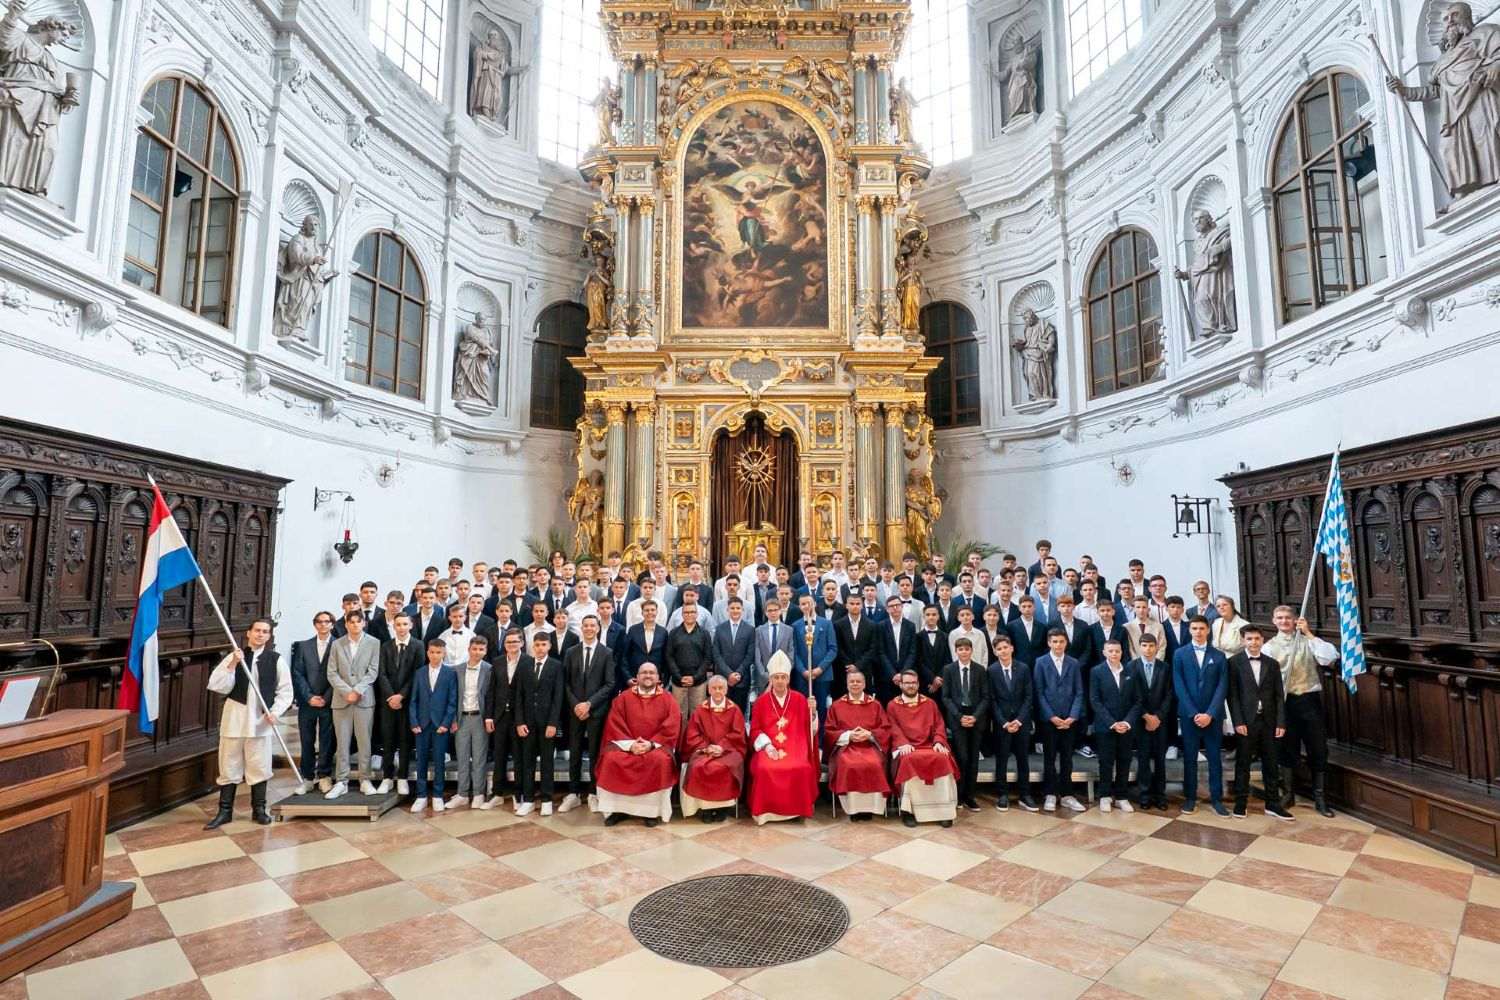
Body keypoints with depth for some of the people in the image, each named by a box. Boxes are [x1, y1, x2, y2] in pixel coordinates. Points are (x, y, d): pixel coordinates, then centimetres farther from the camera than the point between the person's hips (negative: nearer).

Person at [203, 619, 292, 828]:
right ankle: (224, 811, 21)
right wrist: (232, 665, -22)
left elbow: (285, 690, 2)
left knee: (259, 766, 8)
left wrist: (275, 711, -11)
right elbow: (217, 686, -10)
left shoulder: (276, 659, -2)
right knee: (229, 765, 8)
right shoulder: (233, 656, -2)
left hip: (260, 720, 0)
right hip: (234, 717, 0)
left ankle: (259, 809, 22)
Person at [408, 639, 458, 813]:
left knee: (438, 761, 3)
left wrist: (446, 723, -9)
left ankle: (437, 796, 14)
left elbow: (452, 701, -2)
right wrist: (414, 722, -3)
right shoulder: (419, 673, 8)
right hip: (422, 724, 2)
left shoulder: (450, 673, -1)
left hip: (441, 724, -2)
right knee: (421, 760, 6)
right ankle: (421, 796, 15)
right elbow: (413, 700, 7)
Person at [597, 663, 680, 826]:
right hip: (626, 744, 2)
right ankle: (617, 809, -13)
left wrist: (651, 744, -18)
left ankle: (653, 810, -17)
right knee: (611, 759, -27)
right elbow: (614, 726, 0)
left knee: (660, 760, -33)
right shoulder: (623, 698, 8)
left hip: (657, 745, -1)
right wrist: (629, 744, -15)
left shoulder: (668, 700, 5)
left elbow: (671, 729, -5)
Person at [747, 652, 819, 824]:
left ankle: (796, 809, -6)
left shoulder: (799, 699, 8)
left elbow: (808, 727, 5)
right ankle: (766, 810, -9)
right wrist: (767, 746, -11)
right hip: (769, 747, 0)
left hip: (794, 747, 0)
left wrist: (812, 712, -13)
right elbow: (755, 729, 5)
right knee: (765, 769, -30)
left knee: (801, 769, -29)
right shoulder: (761, 701, 7)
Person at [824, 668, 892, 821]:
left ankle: (869, 808, -21)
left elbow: (885, 730, 9)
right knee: (849, 766, -34)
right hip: (845, 746, 0)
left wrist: (869, 734, -10)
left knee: (874, 765, -33)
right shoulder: (836, 706, 14)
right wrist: (848, 735, -10)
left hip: (870, 745, 1)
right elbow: (829, 732, 7)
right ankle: (853, 809, -23)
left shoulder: (875, 705, 15)